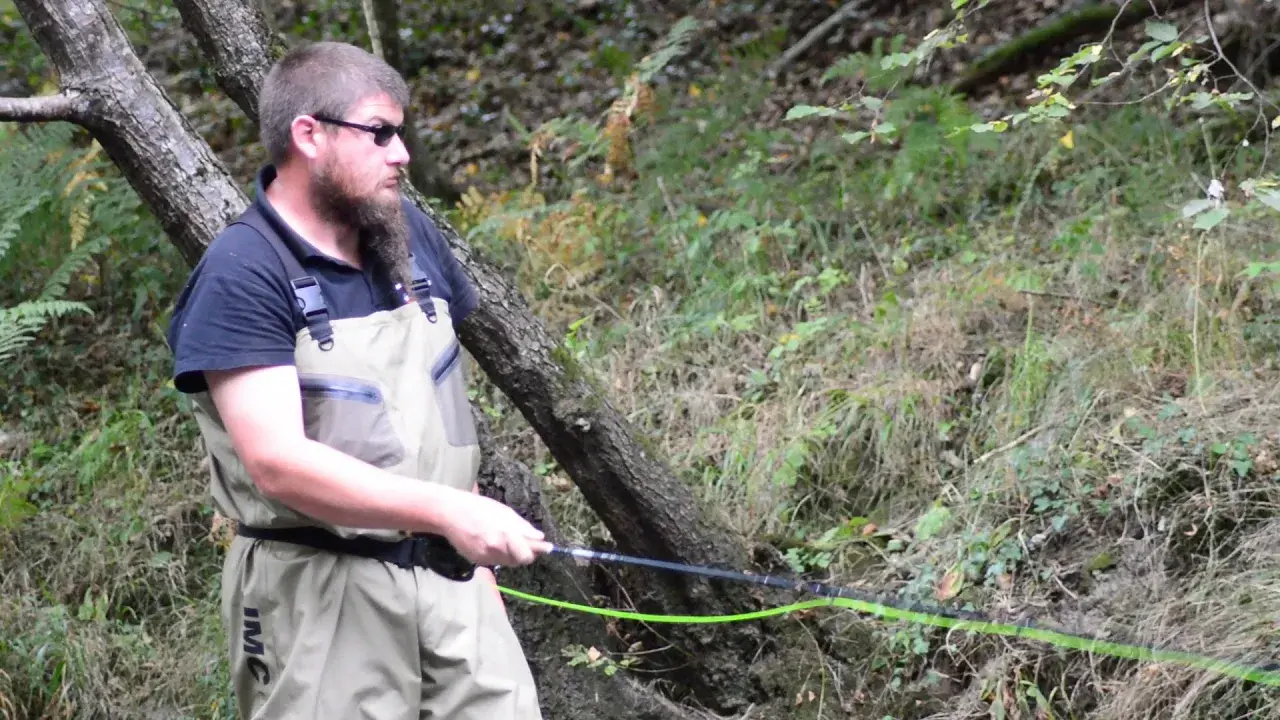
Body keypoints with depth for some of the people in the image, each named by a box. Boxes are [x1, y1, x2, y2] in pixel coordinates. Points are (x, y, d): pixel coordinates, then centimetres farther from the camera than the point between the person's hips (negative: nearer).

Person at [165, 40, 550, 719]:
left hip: (451, 579, 6)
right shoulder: (242, 276, -14)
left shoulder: (411, 233, 9)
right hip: (323, 599, -6)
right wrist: (448, 511, -30)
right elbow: (279, 463, -23)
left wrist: (473, 545, 14)